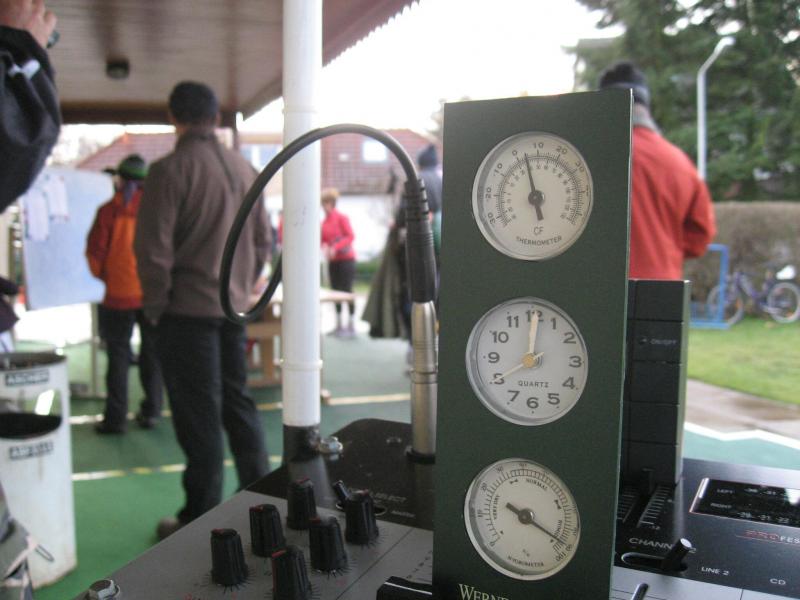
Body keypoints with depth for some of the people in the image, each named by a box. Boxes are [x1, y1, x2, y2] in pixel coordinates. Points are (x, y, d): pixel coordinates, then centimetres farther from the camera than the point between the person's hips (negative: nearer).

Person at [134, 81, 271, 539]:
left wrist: (155, 304, -3)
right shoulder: (244, 168, 7)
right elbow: (263, 240, 12)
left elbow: (154, 247, -14)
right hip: (234, 307, 6)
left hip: (188, 308, -6)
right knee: (238, 402, 16)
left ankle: (201, 518, 12)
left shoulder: (170, 170, -12)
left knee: (199, 414, 2)